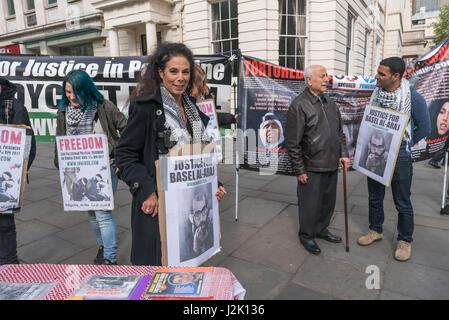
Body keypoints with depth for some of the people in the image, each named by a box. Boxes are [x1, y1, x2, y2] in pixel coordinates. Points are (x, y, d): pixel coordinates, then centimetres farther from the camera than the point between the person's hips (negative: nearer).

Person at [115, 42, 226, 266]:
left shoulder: (192, 108, 11)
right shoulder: (144, 107, -12)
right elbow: (125, 154, -13)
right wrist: (146, 191, -22)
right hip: (157, 203, -6)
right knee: (155, 260, 6)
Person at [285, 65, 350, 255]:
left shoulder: (330, 103, 11)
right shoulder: (299, 106, -13)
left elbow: (340, 132, 20)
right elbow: (292, 143, -14)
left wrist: (343, 154, 8)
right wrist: (299, 170, -13)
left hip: (332, 166, 7)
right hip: (312, 168, -7)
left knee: (328, 201, 19)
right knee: (310, 204, 6)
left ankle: (321, 229, 40)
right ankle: (306, 236, 27)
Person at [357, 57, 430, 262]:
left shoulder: (413, 98, -14)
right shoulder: (376, 94, 1)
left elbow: (424, 127, -3)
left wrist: (402, 145, 0)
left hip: (399, 159, -5)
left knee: (403, 204, 8)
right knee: (375, 198, 17)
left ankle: (405, 241, 27)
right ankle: (375, 231, 36)